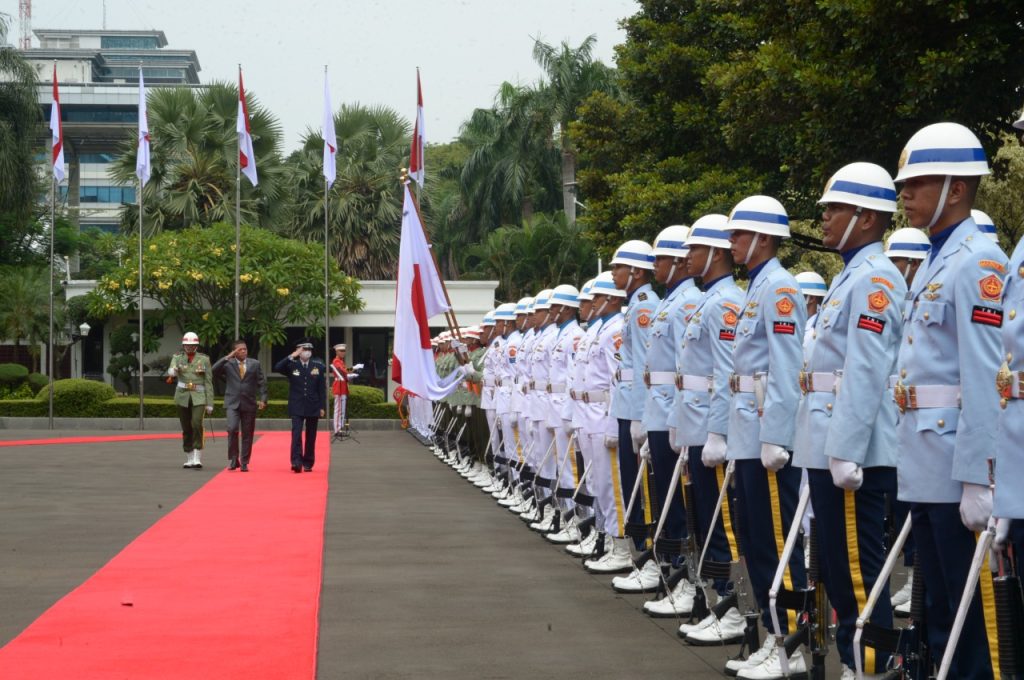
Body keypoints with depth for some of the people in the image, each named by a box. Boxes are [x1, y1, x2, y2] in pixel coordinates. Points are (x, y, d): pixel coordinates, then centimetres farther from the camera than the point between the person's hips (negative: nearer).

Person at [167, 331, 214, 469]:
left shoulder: (204, 359, 2)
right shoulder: (177, 358, 4)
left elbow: (208, 382, 2)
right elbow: (172, 369, -17)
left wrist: (210, 403, -2)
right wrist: (171, 372, -43)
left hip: (198, 397, -2)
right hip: (182, 397, 2)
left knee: (197, 424, -20)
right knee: (186, 429, 6)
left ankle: (198, 459, -17)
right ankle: (189, 459, 16)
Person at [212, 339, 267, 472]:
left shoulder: (255, 364, 8)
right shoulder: (228, 363, 4)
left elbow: (262, 382, 7)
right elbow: (215, 369, -13)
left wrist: (263, 399, -4)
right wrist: (228, 357, -16)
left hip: (249, 404, 2)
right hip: (232, 403, -2)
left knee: (247, 435, 5)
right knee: (232, 429, -19)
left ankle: (244, 463, 14)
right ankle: (233, 460, -6)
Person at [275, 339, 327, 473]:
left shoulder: (318, 366, 4)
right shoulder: (292, 365, 2)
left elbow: (322, 388, 3)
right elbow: (277, 368, -16)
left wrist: (322, 407, -1)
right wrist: (291, 356, -20)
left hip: (313, 407, 2)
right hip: (297, 407, -1)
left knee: (311, 436, 7)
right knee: (296, 434, -12)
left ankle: (308, 463, 15)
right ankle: (296, 462, -17)